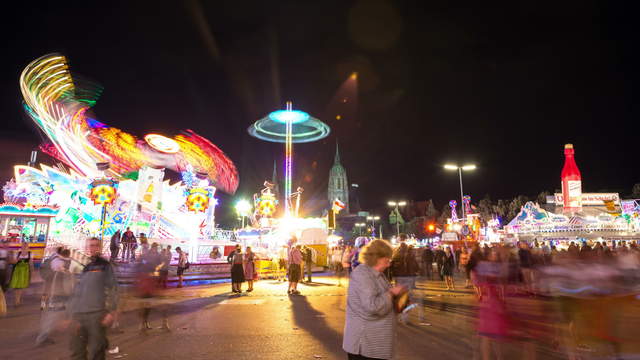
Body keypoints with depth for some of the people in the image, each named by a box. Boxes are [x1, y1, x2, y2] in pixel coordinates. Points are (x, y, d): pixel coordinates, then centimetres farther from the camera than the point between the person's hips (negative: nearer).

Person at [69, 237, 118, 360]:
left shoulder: (105, 266, 3)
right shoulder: (82, 267, 17)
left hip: (97, 314, -5)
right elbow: (76, 292, 18)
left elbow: (112, 289, -3)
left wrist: (111, 312, -12)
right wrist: (73, 315, 11)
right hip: (78, 315, 5)